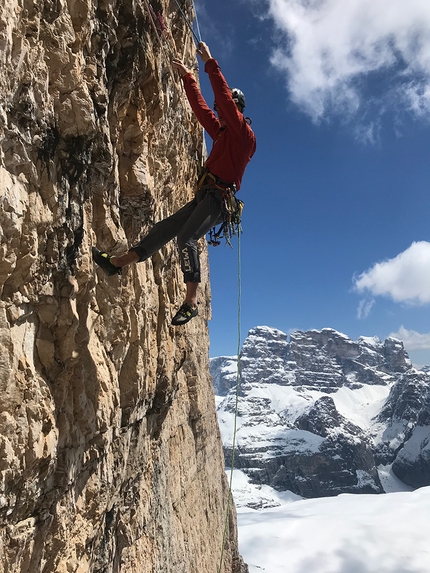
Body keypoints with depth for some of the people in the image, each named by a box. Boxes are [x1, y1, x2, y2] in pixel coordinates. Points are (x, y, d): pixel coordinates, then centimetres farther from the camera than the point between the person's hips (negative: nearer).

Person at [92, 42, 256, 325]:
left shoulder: (243, 133, 1)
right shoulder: (222, 132, 25)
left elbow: (224, 96, -9)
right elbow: (201, 107, 31)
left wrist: (210, 63, -7)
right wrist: (188, 77, 33)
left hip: (218, 198, -9)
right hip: (205, 196, 9)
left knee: (186, 237, -28)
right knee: (165, 228, 7)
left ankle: (191, 301, -30)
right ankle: (118, 262, 12)